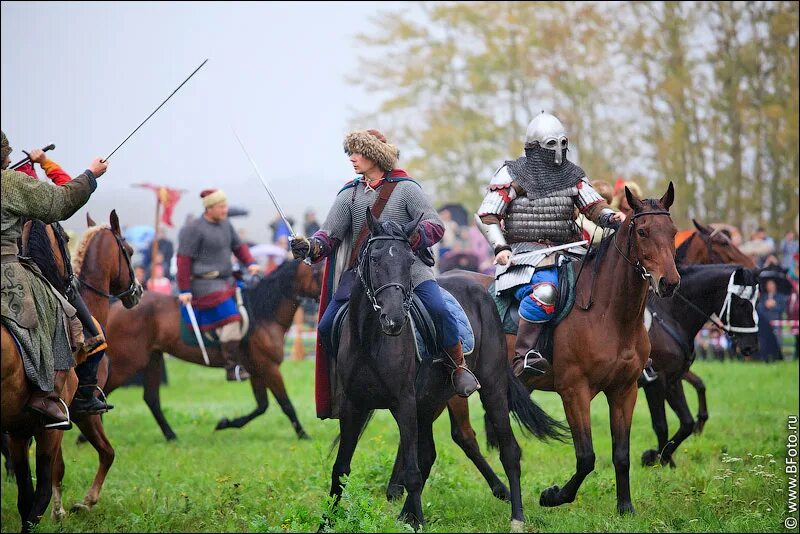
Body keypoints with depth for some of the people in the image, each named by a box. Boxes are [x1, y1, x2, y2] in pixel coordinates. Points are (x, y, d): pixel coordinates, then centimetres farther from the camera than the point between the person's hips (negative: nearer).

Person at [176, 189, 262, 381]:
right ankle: (233, 369, -19)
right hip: (205, 284, -9)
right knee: (230, 319, -19)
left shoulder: (225, 224, 13)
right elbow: (184, 260, -11)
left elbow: (238, 246, 22)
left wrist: (250, 263, 2)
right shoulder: (194, 229, -11)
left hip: (227, 279, 9)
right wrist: (184, 290, -12)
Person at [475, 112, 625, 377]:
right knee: (544, 290, -38)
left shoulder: (572, 175, 15)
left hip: (565, 252, 6)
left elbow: (594, 206, 11)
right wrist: (500, 248, -15)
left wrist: (611, 217, -13)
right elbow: (487, 215, 0)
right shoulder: (512, 174, 2)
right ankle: (522, 356, -36)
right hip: (524, 253, -6)